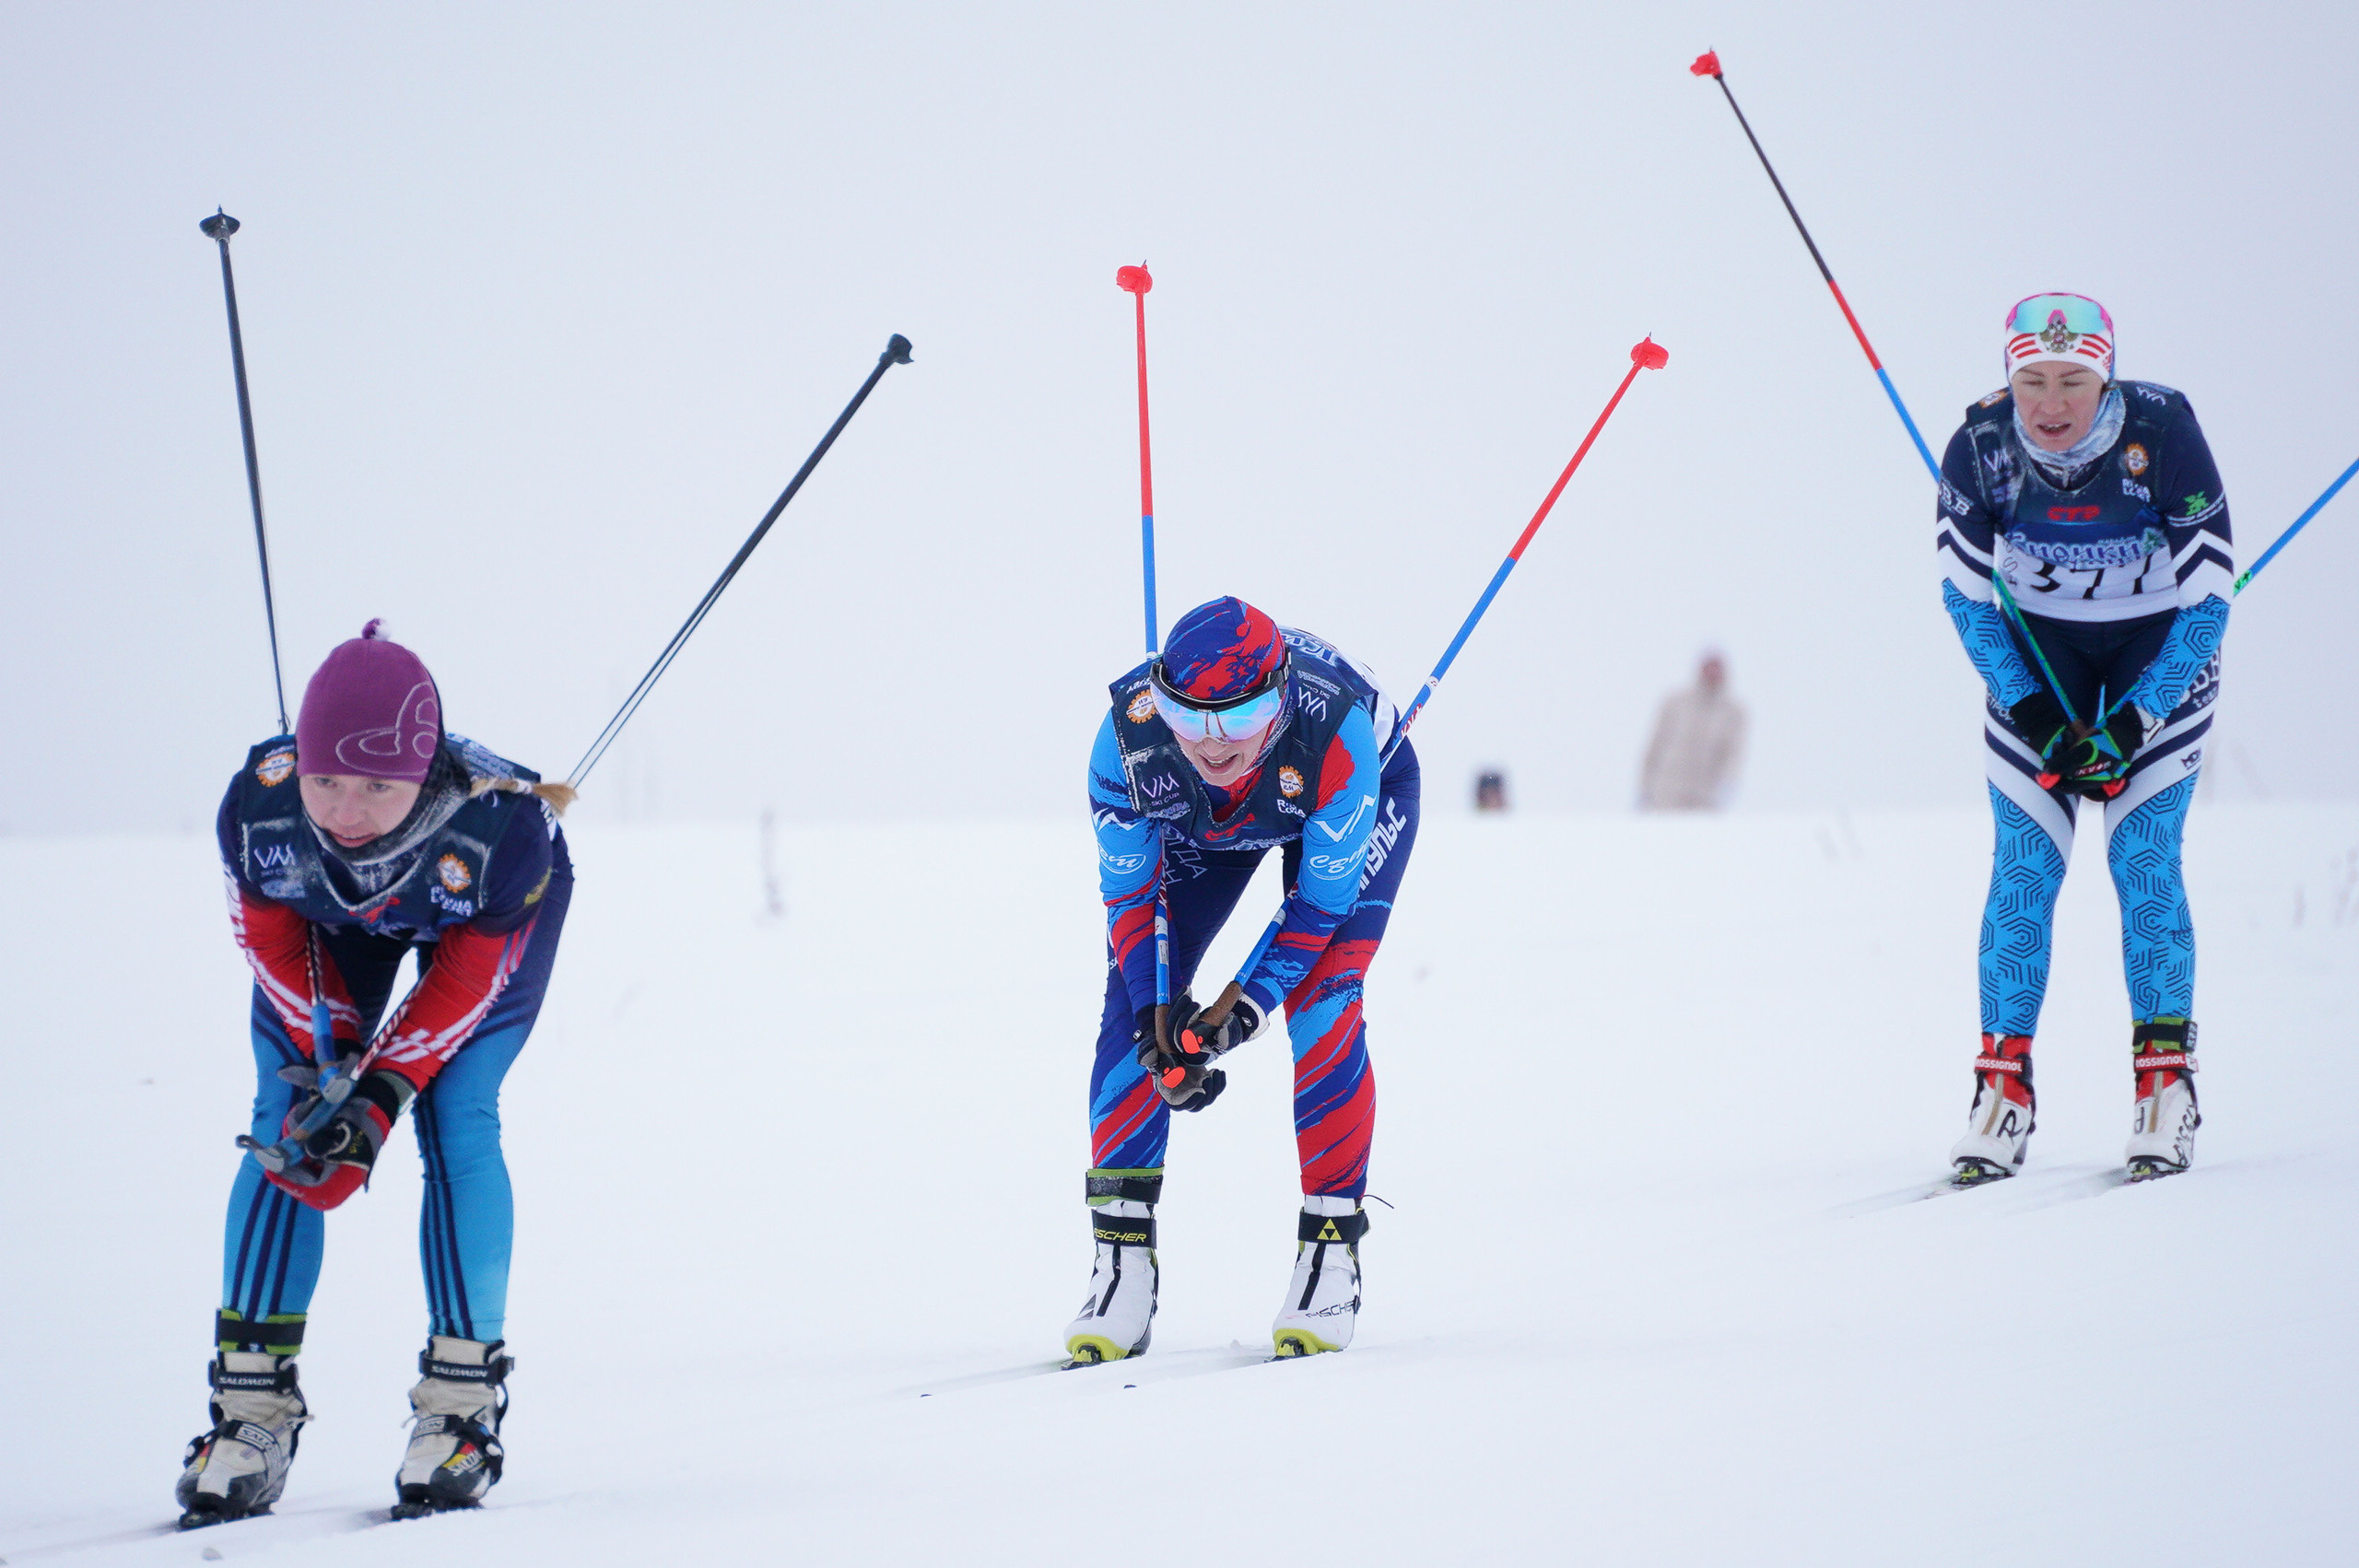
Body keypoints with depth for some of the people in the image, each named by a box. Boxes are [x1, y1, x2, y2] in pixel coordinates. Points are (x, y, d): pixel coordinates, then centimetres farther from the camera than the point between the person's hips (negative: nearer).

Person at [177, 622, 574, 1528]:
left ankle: (461, 1406, -7)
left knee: (455, 1121, -16)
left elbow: (466, 981, -25)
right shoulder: (259, 809, -37)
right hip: (329, 913, 2)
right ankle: (252, 1412, 0)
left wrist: (381, 1094, -31)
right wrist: (327, 1061, -23)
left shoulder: (500, 825, -42)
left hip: (488, 919, -2)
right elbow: (277, 944, -16)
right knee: (285, 1130, -6)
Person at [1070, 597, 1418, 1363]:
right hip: (1198, 822, 3)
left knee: (1320, 999, -21)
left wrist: (1242, 1006, -37)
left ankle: (1330, 1247, -9)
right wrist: (1158, 1018, -31)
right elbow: (1129, 892, -21)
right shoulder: (1129, 736, -35)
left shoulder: (1333, 730, -43)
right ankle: (1123, 1258, -6)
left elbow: (1321, 901, -30)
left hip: (1367, 795, -3)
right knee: (1134, 999, -11)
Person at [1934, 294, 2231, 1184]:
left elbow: (2207, 600, -19)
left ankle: (2167, 1080, -5)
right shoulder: (1981, 444, -20)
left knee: (2143, 860, -13)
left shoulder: (2163, 433, -27)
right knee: (2024, 865, -8)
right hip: (2036, 652, 2)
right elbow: (1966, 593, -7)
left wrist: (2134, 723, -23)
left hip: (2162, 650, -2)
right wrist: (2032, 713, -16)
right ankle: (2004, 1085, -4)